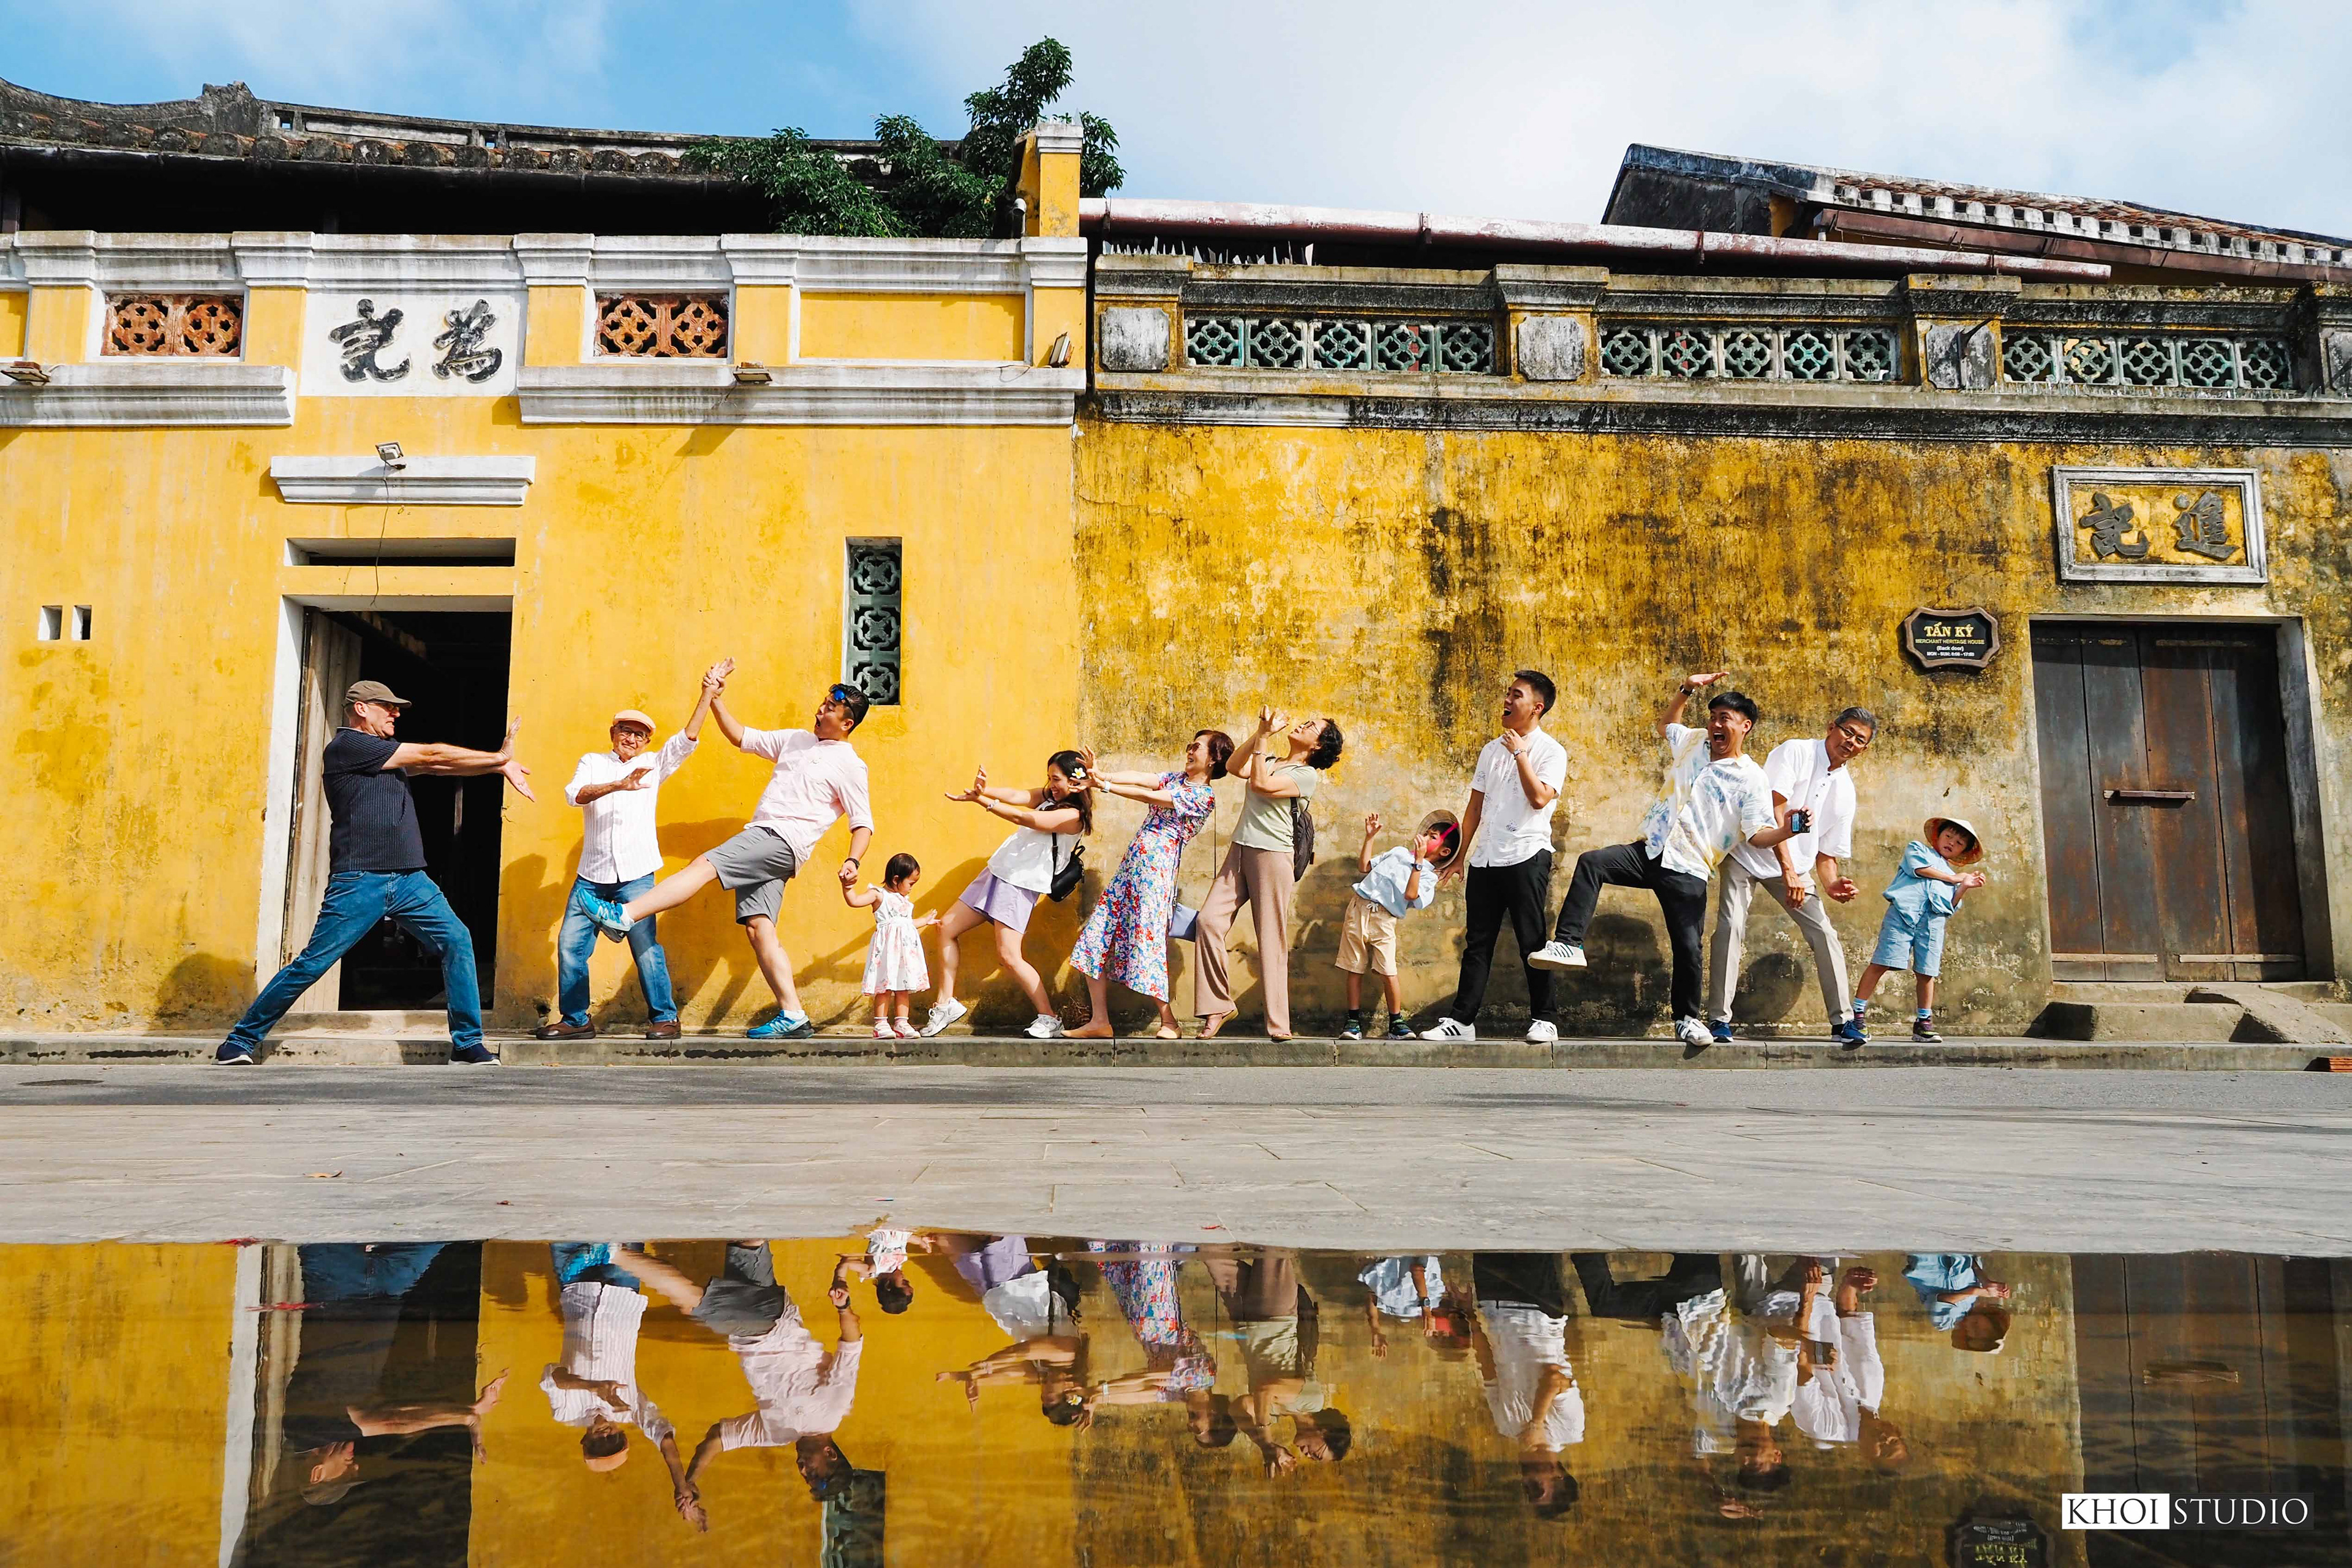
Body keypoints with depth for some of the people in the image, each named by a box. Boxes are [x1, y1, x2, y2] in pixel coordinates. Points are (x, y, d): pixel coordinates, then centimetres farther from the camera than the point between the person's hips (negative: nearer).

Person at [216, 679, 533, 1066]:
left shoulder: (387, 751, 22)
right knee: (312, 964, -4)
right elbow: (430, 755, -5)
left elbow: (438, 766, 15)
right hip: (359, 882, -8)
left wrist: (499, 765, 4)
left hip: (410, 880, 8)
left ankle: (467, 1043, -1)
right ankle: (240, 1041, 12)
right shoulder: (347, 746, -5)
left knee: (457, 941, -5)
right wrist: (499, 758, 0)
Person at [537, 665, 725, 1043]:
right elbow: (575, 793, -5)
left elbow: (687, 738, 5)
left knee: (646, 947, -9)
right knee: (570, 944, -1)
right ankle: (575, 1020, 11)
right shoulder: (593, 762, 14)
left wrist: (708, 692, -2)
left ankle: (665, 1018, -1)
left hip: (635, 874, -2)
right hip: (591, 875, 2)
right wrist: (620, 785, -21)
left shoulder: (653, 766, 15)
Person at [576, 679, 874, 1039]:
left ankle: (623, 915, -23)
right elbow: (741, 738, 28)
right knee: (758, 930, -3)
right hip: (761, 840, 8)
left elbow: (863, 822, -2)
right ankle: (793, 1018, -6)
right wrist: (714, 700, 18)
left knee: (703, 865, -21)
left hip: (784, 840, -8)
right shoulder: (795, 740, 23)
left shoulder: (850, 766, 1)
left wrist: (852, 861, -18)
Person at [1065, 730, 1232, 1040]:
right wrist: (1099, 774, -10)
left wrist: (1105, 786, -11)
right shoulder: (1177, 777, 19)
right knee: (1096, 934, 2)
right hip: (1131, 863, 8)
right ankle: (1099, 1022, 7)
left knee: (1147, 940, -11)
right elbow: (1140, 779, 4)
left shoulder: (1205, 795, -6)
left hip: (1156, 869, -8)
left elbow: (1149, 796, -12)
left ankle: (1168, 1020, 7)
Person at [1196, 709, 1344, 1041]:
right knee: (1209, 920, -8)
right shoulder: (1269, 760, 21)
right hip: (1239, 851, 6)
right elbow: (1236, 768, 3)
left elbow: (1261, 784, -13)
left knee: (1272, 940, -6)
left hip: (1273, 855, -6)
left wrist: (1263, 738, -9)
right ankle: (1218, 1006, -1)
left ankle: (1278, 1023, -1)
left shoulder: (1307, 775, 0)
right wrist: (1261, 731, 0)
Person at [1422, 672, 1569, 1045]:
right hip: (1485, 859, 6)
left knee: (1532, 942, -2)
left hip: (1527, 856, -6)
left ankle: (1544, 1020, 8)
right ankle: (1461, 1020, 8)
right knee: (1477, 942, 6)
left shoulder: (1550, 752, -1)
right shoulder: (1491, 750, 17)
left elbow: (1540, 797, -18)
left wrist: (1519, 753, -12)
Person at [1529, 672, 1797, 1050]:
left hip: (1687, 871, -4)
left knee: (1688, 947, -5)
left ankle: (1688, 1019, 18)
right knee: (1591, 862, -22)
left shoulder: (1751, 781, -4)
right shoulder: (1693, 742, 13)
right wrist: (1686, 691, 22)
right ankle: (1569, 945, -26)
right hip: (1649, 852, 4)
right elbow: (1665, 722, 35)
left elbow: (1759, 835, -11)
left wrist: (1787, 830, -32)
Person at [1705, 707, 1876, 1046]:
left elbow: (1827, 852, 6)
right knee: (1731, 926, -18)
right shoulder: (1795, 752, -14)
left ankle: (1841, 1022, 8)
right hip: (1748, 853, -5)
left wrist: (1832, 885, -15)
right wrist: (1788, 870, -31)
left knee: (1824, 933, -3)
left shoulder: (1845, 790, 2)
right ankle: (1718, 1019, -11)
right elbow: (1774, 811, -24)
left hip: (1796, 865, 5)